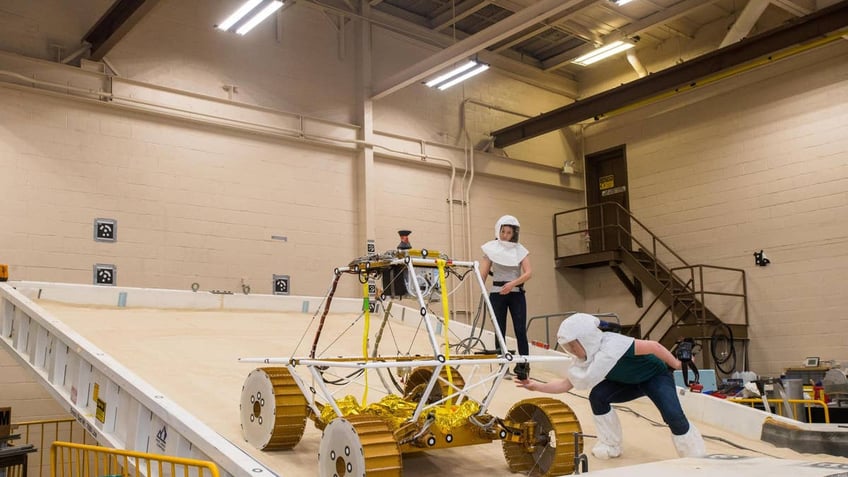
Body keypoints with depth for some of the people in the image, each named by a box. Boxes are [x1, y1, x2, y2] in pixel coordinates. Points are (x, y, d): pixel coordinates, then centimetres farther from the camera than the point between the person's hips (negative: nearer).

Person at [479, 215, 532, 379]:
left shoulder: (520, 250, 4)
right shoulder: (491, 248, 2)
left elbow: (528, 272, -7)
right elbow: (483, 273, -3)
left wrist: (512, 283, -22)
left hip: (516, 293, 1)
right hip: (497, 293, 0)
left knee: (520, 330, -7)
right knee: (500, 331, 0)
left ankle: (523, 365, -2)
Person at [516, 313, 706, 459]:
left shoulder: (612, 345, -37)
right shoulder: (584, 361, -13)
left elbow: (653, 346, -32)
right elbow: (567, 384, -6)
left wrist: (676, 365, -20)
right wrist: (537, 386, -16)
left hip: (656, 375, -6)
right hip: (631, 382, 6)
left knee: (673, 415, -26)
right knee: (598, 395, -16)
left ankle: (697, 459, -4)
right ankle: (611, 445, 0)